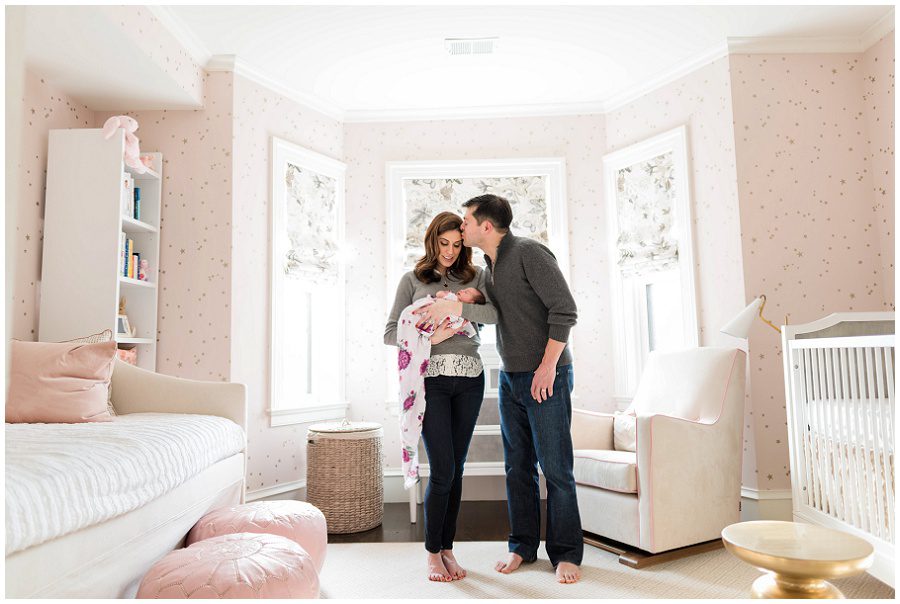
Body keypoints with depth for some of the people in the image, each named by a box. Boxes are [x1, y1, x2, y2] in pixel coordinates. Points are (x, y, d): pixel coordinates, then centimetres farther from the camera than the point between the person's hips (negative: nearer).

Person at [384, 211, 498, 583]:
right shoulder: (412, 280, 8)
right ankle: (433, 552, 11)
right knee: (442, 469, -6)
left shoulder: (474, 277, 12)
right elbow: (390, 334, 2)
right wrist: (431, 338, -11)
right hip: (431, 377, -2)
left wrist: (456, 305, -15)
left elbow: (496, 313, -5)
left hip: (469, 377, 2)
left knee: (455, 469, 7)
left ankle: (448, 549, 20)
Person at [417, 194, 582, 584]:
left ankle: (566, 554, 14)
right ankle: (523, 546, 25)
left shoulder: (528, 252, -12)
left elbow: (564, 309, -16)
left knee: (556, 468, 0)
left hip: (547, 376, -8)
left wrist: (548, 365, -18)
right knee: (517, 467, 12)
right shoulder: (489, 266, 12)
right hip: (510, 377, 8)